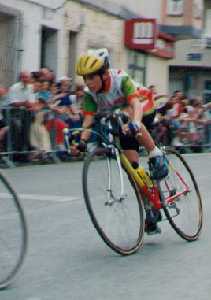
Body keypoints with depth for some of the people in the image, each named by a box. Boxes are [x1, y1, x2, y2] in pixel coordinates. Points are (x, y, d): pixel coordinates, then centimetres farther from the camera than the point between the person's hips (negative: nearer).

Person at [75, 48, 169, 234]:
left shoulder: (121, 79, -30)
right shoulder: (89, 93, -18)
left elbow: (136, 104, -42)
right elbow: (88, 119, -24)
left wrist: (134, 123, -62)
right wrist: (82, 140, -42)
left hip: (144, 115, -4)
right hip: (119, 128, 4)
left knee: (126, 114, -38)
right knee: (132, 167, -7)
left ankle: (156, 155, -23)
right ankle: (151, 210, 6)